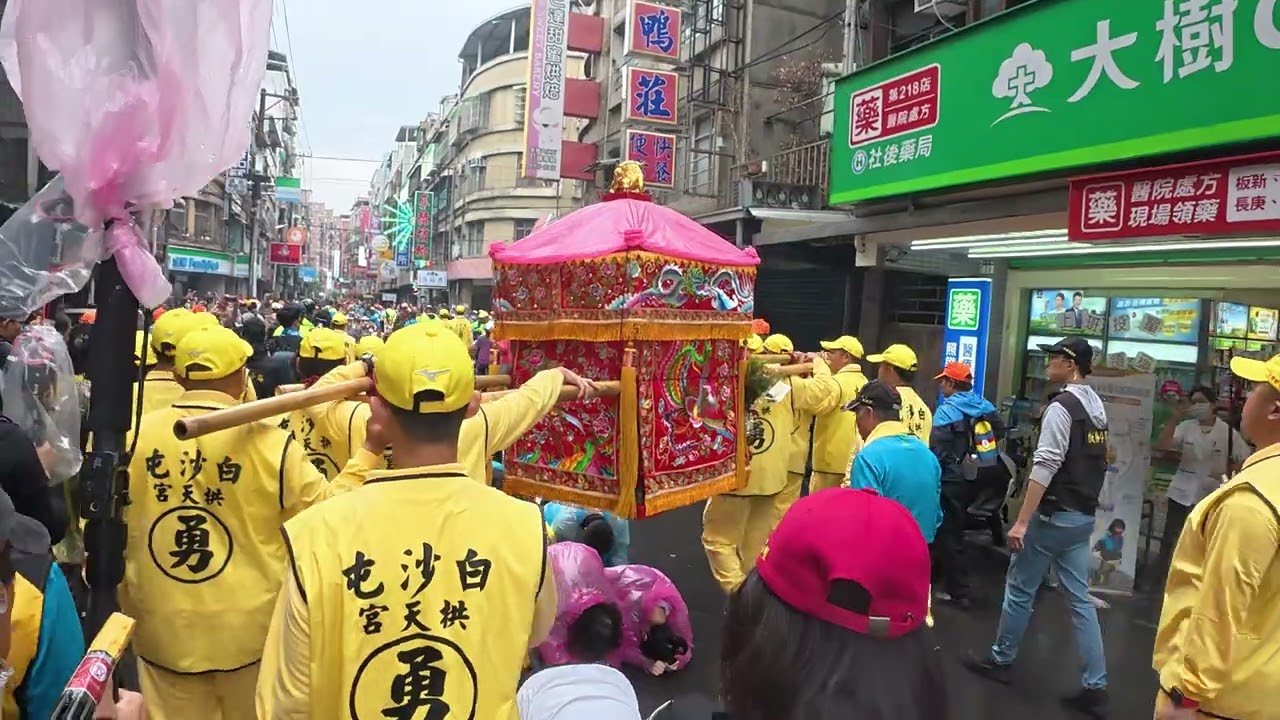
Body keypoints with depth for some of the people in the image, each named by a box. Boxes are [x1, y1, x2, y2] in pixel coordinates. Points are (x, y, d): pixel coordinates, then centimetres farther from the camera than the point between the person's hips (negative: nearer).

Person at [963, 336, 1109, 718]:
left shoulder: (1061, 406, -18)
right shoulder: (1097, 408, 10)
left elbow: (1044, 468, -23)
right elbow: (1097, 464, 17)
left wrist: (1021, 521, -22)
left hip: (1054, 515, -8)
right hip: (1084, 517, 8)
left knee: (1020, 589, 7)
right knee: (1080, 599, 11)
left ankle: (1000, 659, 22)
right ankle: (1095, 687, 12)